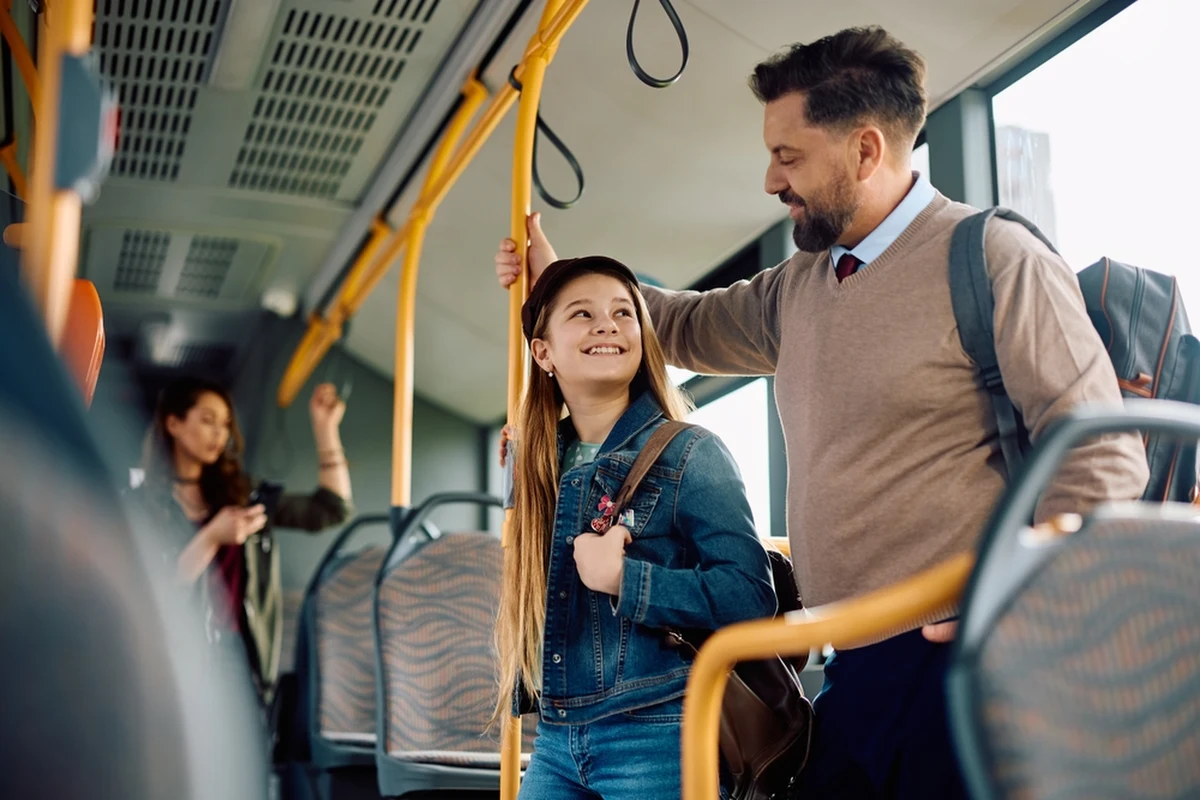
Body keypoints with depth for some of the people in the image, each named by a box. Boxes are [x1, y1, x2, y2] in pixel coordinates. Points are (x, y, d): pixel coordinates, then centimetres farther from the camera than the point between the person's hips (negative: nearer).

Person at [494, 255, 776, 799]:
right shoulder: (537, 464, 9)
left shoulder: (689, 454, -6)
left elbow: (751, 595, -14)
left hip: (656, 734, -4)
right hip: (556, 740, 5)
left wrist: (624, 579, -20)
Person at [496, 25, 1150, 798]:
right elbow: (694, 328, 31)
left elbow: (1105, 457, -12)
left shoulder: (994, 259, -9)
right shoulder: (798, 287, 13)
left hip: (954, 660, -7)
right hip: (853, 671, 7)